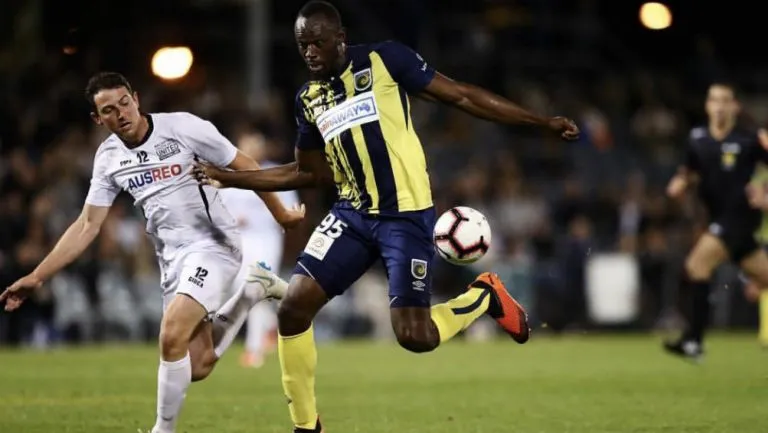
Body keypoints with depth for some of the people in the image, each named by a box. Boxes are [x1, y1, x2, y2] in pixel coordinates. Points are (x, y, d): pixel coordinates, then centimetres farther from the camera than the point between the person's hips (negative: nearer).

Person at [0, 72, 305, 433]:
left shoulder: (182, 127, -14)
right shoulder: (108, 158, 3)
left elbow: (244, 167, -5)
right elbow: (87, 226, 7)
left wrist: (281, 215, 0)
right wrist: (37, 277, 2)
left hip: (213, 244, -6)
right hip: (172, 258, 6)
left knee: (172, 336, -25)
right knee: (197, 367, 5)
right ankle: (251, 289, 29)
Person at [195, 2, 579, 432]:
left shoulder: (385, 60, -6)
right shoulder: (308, 99, 10)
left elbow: (461, 95, -4)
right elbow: (308, 172, 21)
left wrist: (543, 121, -5)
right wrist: (230, 177, 14)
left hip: (406, 215, -5)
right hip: (352, 215, 5)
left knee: (414, 336, -14)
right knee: (293, 310, -7)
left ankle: (485, 296, 18)